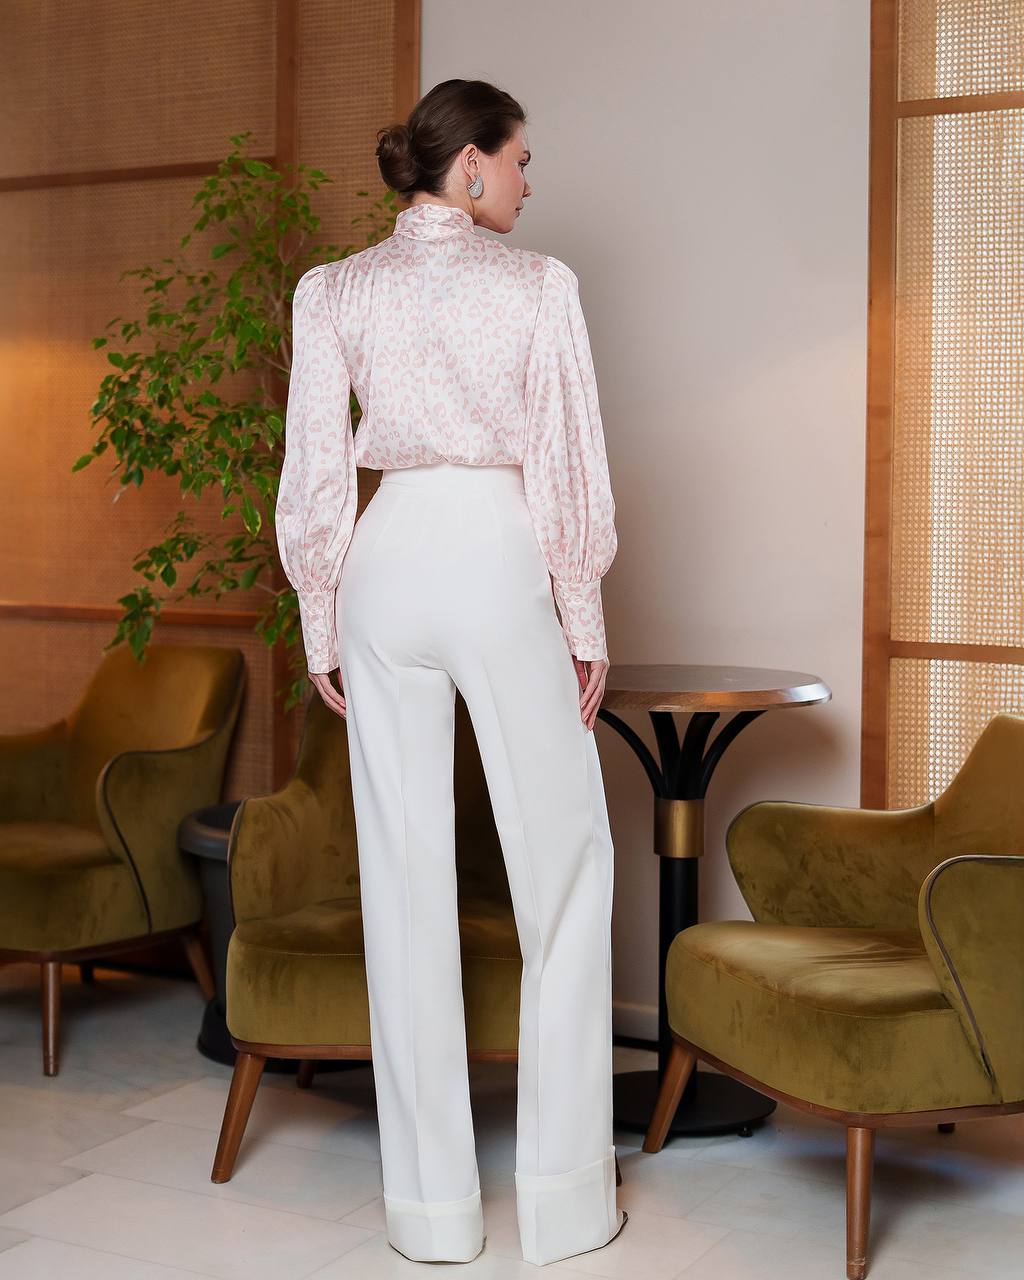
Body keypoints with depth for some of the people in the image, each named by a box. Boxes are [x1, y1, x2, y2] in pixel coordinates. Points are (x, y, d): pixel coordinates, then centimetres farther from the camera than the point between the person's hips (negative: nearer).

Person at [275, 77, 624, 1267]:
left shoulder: (332, 291, 4)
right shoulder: (537, 284, -4)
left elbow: (314, 475, 3)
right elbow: (568, 466, -5)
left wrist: (320, 622, 11)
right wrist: (585, 619, 4)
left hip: (387, 566, 3)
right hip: (499, 564, -3)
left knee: (405, 877, 7)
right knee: (562, 866, 9)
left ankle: (432, 1203, 13)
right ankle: (564, 1197, 12)